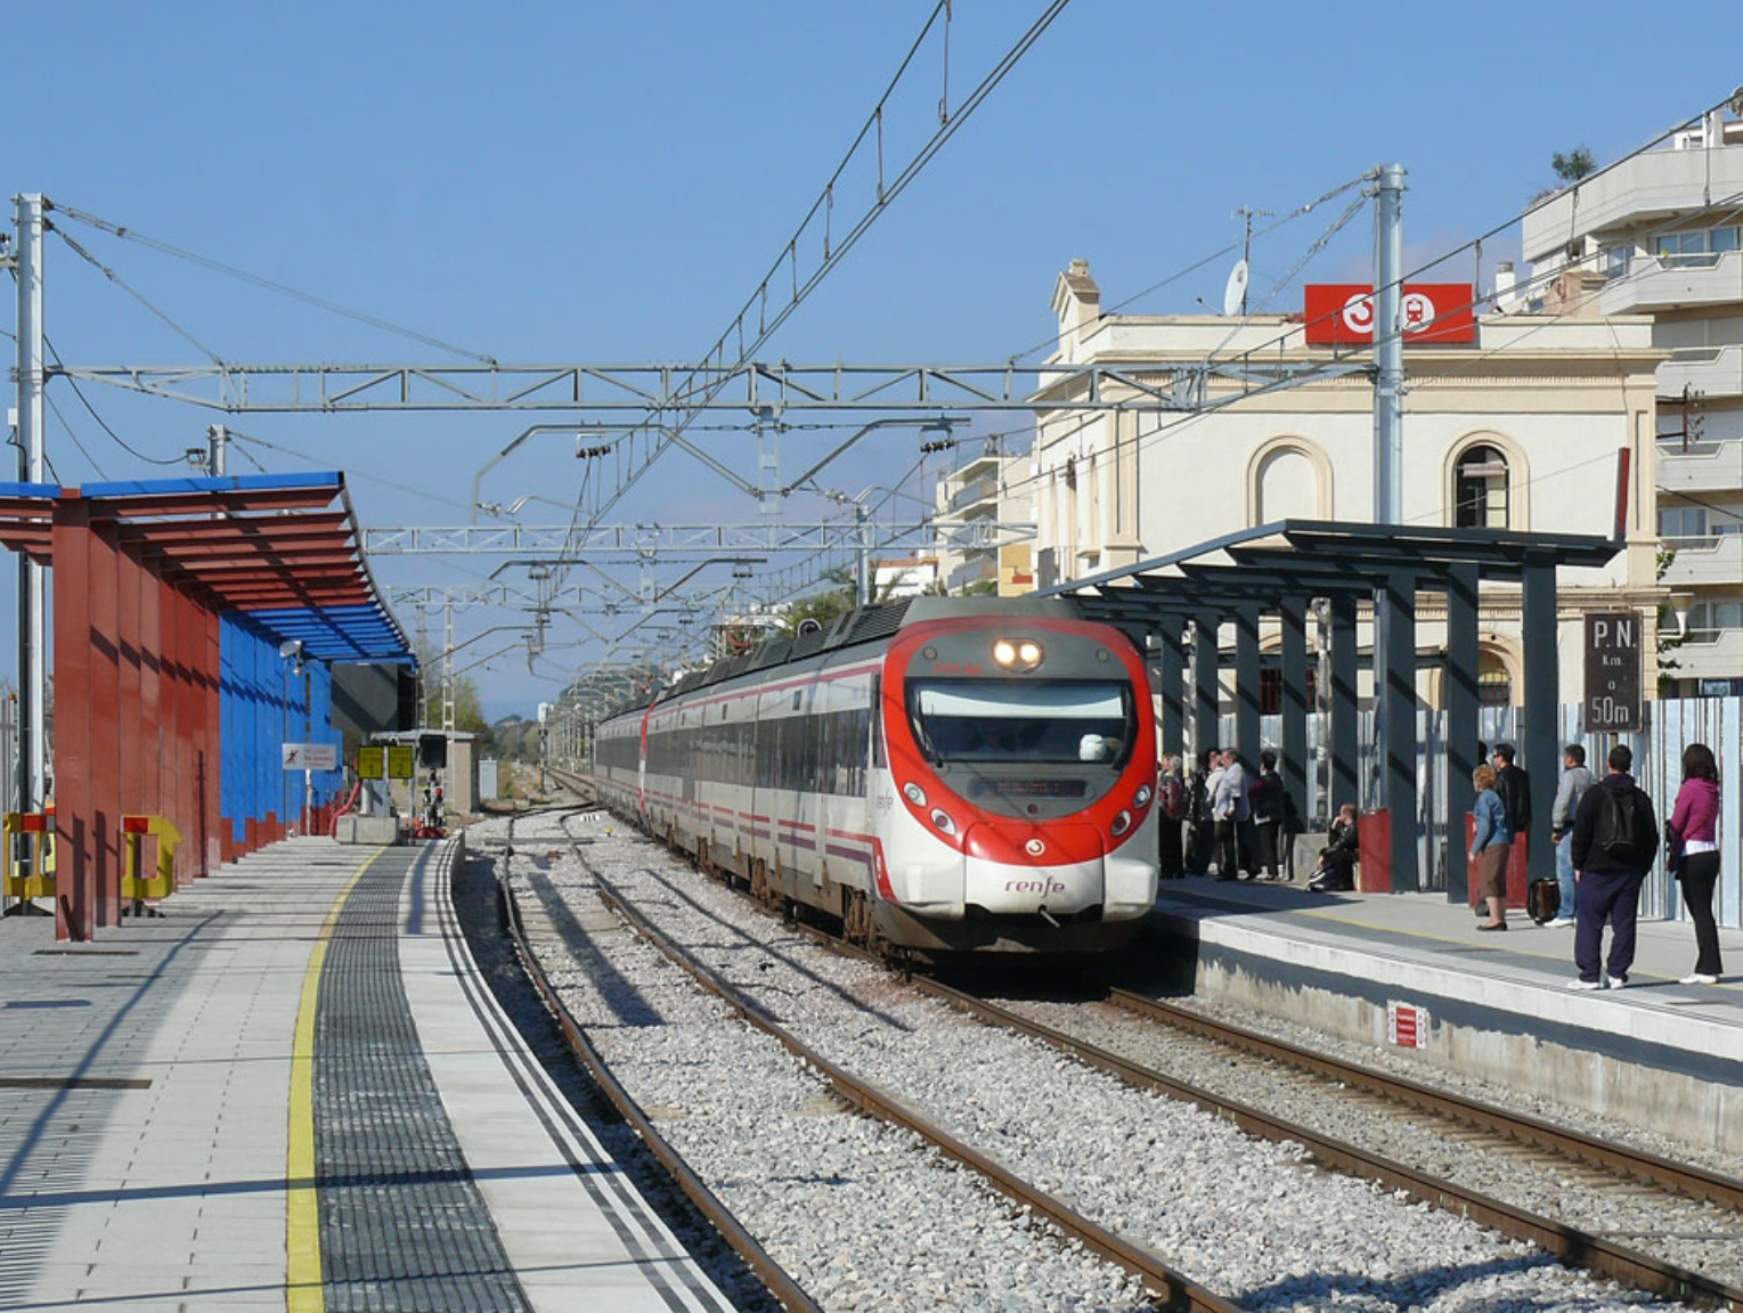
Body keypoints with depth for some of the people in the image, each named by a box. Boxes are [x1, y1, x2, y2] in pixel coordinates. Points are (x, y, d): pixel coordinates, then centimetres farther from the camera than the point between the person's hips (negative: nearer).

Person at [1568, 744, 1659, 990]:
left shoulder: (1594, 794, -5)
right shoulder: (1641, 798, 6)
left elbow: (1581, 832, -5)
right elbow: (1651, 837, 10)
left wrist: (1578, 865, 3)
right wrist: (1643, 867, 17)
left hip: (1598, 869, -3)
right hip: (1631, 871, 3)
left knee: (1590, 923, 0)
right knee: (1624, 923, 6)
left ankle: (1589, 975, -3)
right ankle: (1618, 974, 4)